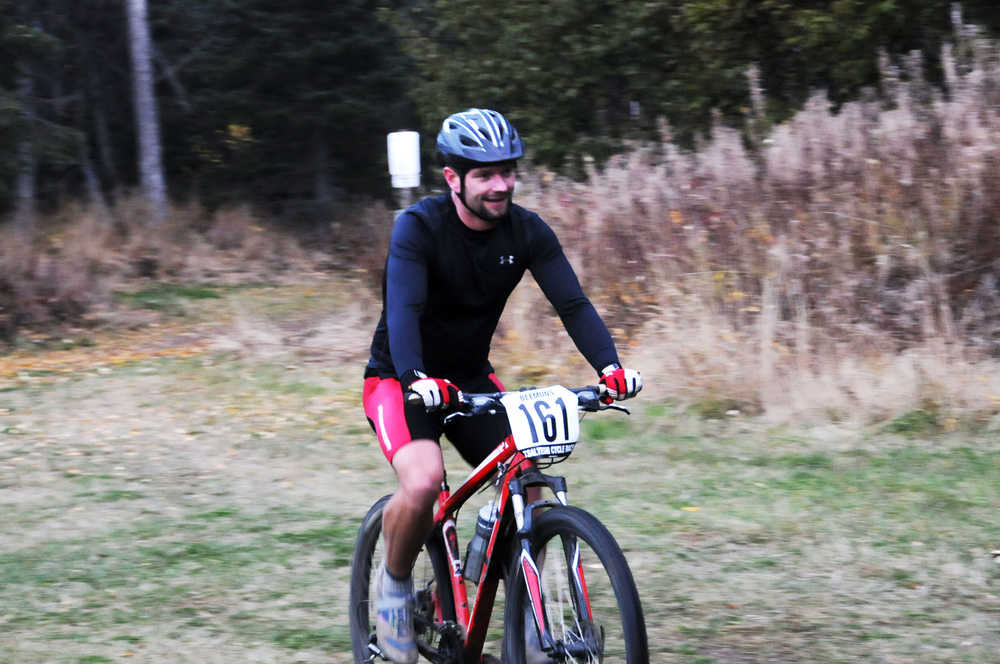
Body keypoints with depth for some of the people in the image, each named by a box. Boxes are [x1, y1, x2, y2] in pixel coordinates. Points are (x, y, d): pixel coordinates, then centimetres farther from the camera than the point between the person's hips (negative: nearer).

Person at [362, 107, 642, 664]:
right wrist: (417, 378, -53)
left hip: (472, 378, 5)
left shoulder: (527, 232, -9)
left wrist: (610, 365, -33)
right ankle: (394, 583, -2)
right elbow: (403, 308, -35)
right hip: (403, 380, -5)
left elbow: (572, 302, -16)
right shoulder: (419, 227, -22)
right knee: (423, 482, -30)